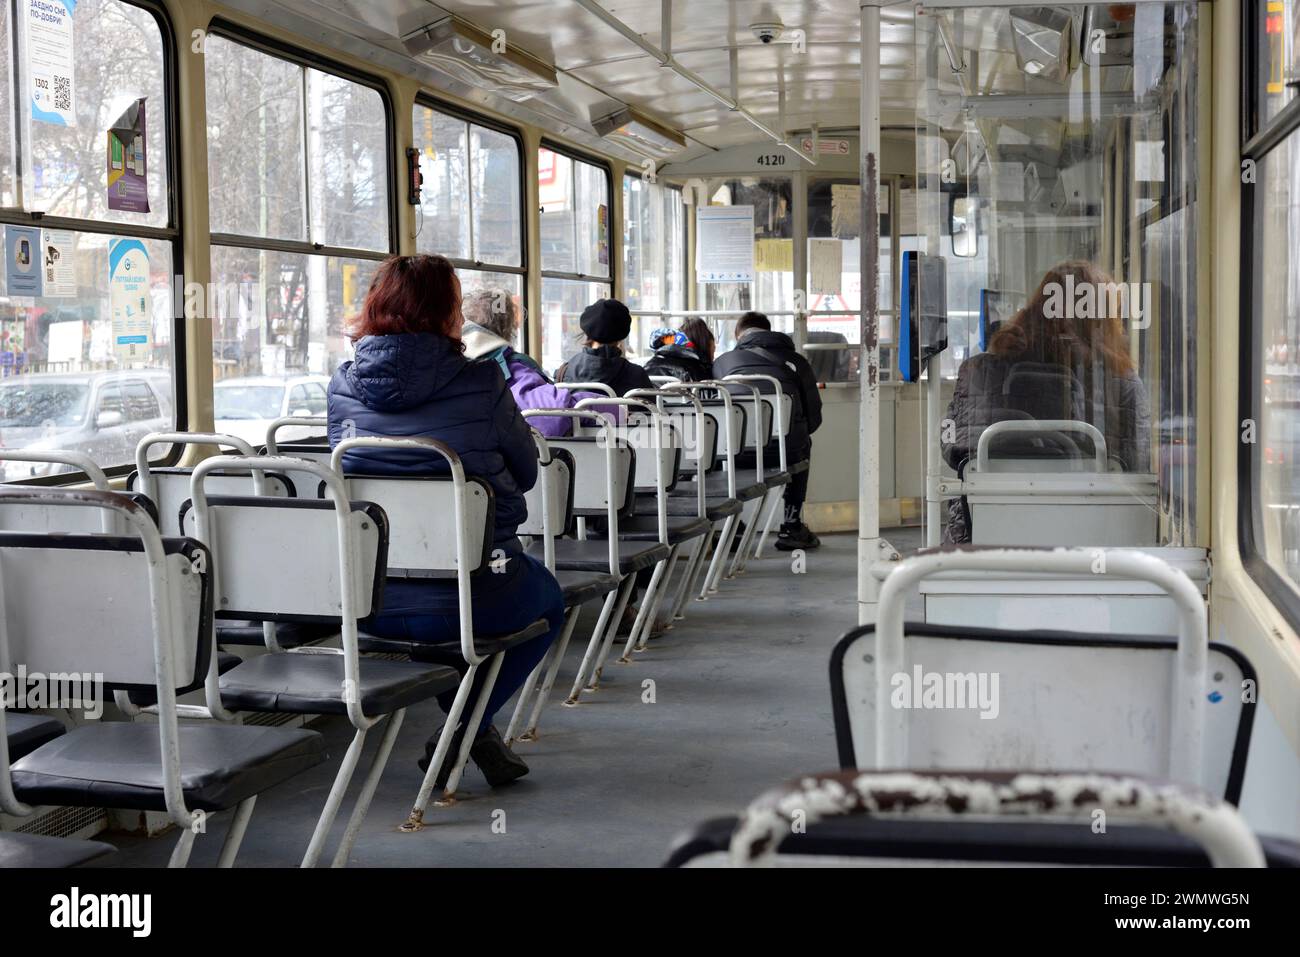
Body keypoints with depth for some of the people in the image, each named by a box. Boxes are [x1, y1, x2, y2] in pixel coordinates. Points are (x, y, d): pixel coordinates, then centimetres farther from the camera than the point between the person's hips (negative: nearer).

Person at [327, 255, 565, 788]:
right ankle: (462, 733, 15)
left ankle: (468, 733, 31)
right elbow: (525, 473, 3)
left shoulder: (343, 385, 0)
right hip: (467, 601, -4)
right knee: (547, 597, 29)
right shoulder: (480, 383, -11)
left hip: (368, 606, 5)